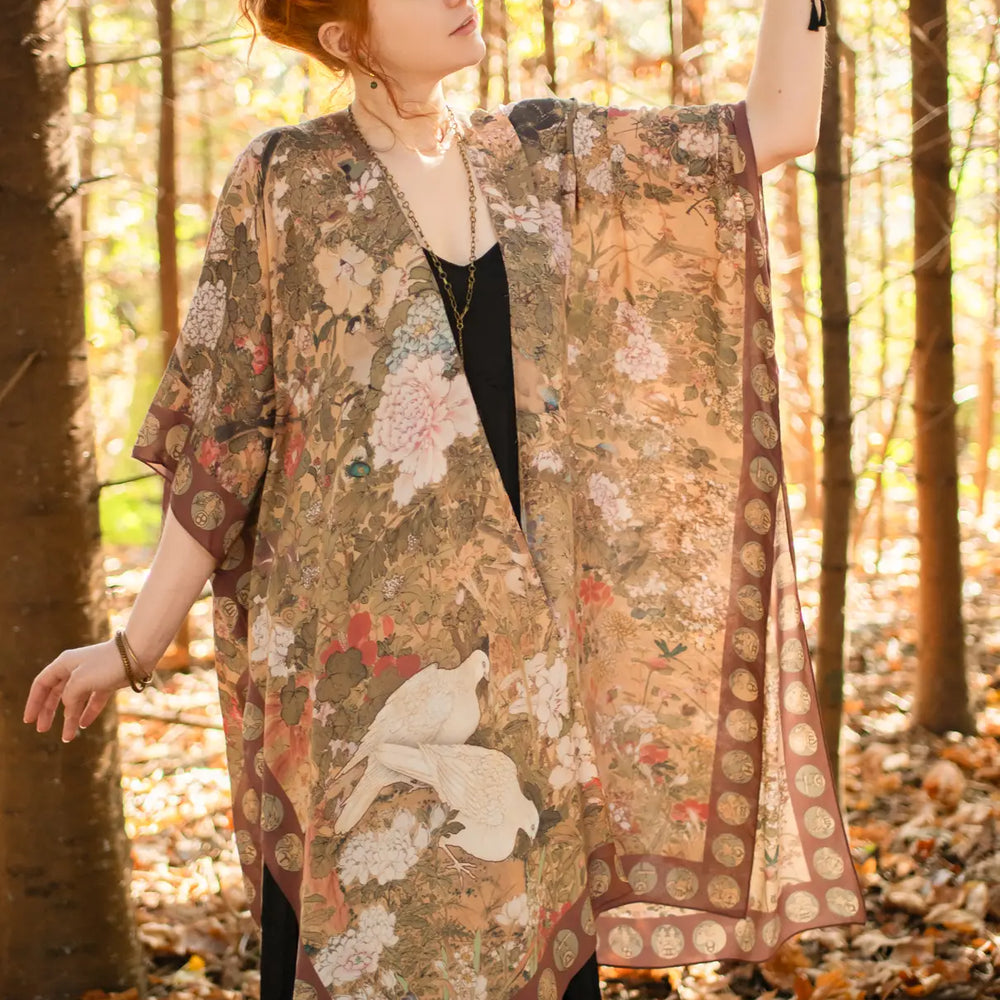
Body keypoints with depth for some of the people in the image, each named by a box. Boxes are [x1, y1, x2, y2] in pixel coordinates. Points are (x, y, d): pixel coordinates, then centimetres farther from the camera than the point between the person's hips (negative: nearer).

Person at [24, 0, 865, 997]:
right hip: (351, 645, -3)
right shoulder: (282, 183, -1)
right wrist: (136, 645, -2)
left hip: (521, 644, 3)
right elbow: (223, 437, 0)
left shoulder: (542, 157, 9)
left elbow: (779, 119, 10)